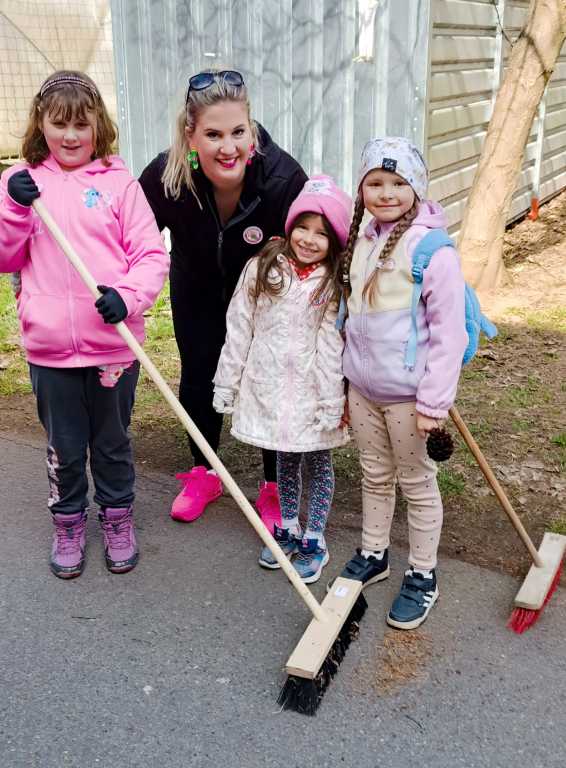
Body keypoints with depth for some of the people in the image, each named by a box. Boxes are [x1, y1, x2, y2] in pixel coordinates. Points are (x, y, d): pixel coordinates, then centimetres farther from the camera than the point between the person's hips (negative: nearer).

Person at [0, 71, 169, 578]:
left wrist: (127, 295, -23)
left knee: (112, 442, 17)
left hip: (113, 345, -1)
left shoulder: (119, 183, -3)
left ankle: (118, 518, 38)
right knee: (64, 446, 15)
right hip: (50, 347, 1)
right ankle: (69, 523, 37)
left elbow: (152, 255, -6)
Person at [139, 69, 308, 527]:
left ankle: (275, 489, 23)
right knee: (198, 378, 11)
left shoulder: (284, 178, -36)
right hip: (197, 291, 2)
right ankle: (204, 474, 35)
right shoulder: (166, 176, -31)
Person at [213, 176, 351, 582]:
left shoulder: (335, 285, -10)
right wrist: (227, 385, 1)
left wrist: (331, 404, -15)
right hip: (271, 387, 3)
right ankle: (288, 529, 38)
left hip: (312, 391, -2)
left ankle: (314, 541, 28)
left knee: (318, 463, 13)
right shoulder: (262, 270, -3)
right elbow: (239, 330, 0)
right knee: (286, 461, 20)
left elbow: (335, 348, -12)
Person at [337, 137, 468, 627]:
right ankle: (373, 555, 38)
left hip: (406, 393, -6)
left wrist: (435, 402, -17)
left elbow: (448, 333, -16)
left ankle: (422, 577, 25)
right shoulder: (361, 242, 6)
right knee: (375, 476, 20)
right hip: (362, 386, 6)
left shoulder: (433, 249, -16)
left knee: (417, 483, 9)